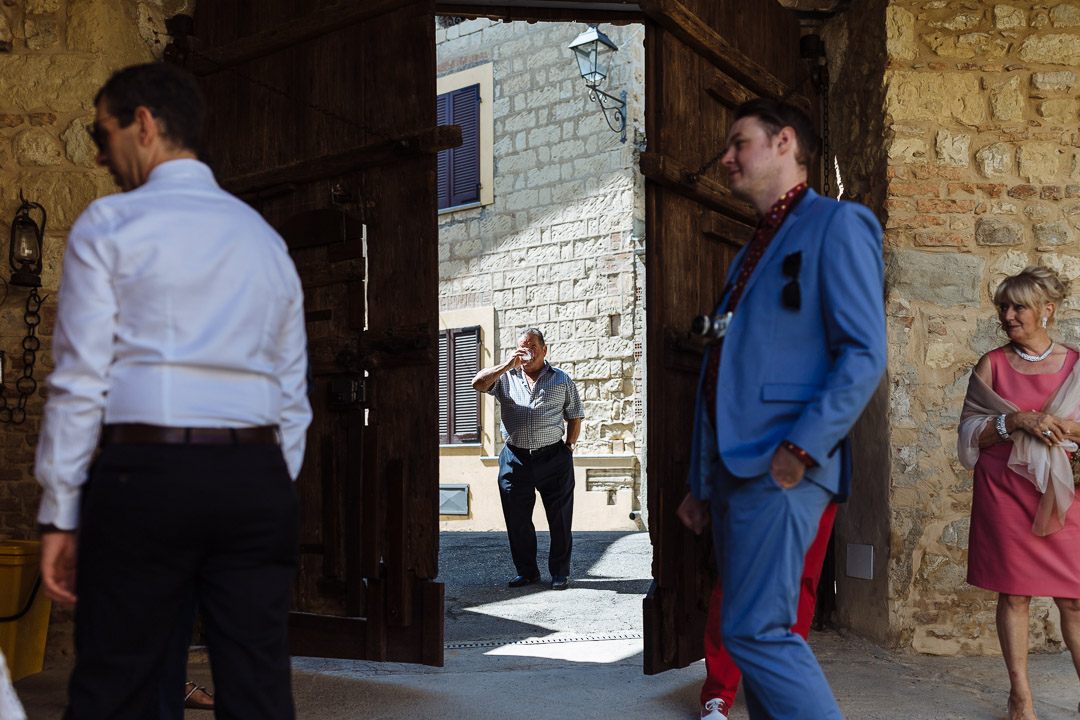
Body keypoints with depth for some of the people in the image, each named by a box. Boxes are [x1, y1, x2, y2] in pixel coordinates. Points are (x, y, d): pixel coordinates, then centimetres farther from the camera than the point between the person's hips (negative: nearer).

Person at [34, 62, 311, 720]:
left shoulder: (109, 226, 3)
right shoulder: (266, 238, 18)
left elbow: (81, 378, -4)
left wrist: (59, 516, 0)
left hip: (146, 472, -4)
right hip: (259, 476, 5)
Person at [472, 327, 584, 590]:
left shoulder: (562, 380, 10)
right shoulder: (506, 378, 10)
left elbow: (574, 416, 14)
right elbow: (478, 383, -6)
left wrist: (569, 445, 4)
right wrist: (507, 365, -14)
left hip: (553, 458, -1)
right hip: (516, 458, 1)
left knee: (560, 517, 2)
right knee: (517, 518, 6)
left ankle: (560, 571, 15)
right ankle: (526, 570, 19)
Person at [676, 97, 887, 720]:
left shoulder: (837, 225, -3)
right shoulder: (752, 251, 23)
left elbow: (865, 354, -13)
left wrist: (801, 450, -20)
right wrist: (701, 481, 20)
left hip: (780, 466, -9)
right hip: (732, 467, 9)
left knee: (756, 630, -12)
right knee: (754, 632, 10)